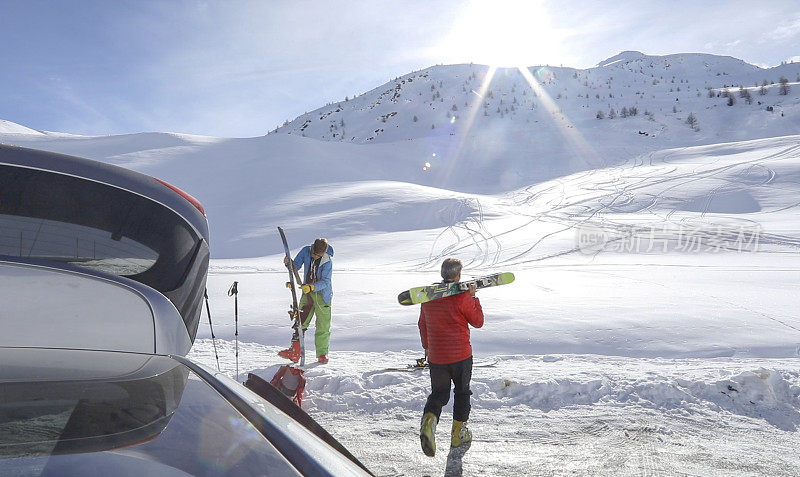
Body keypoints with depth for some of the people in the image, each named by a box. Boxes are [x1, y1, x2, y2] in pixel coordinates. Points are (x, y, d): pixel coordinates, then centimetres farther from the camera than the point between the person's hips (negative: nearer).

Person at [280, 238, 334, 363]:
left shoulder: (328, 261, -20)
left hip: (322, 294, -4)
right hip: (307, 292, 4)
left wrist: (312, 287, -38)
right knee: (301, 322, 2)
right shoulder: (306, 251, -8)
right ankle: (295, 351, 9)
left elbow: (325, 281, -23)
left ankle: (322, 353, 12)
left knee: (323, 326, -1)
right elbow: (296, 266, 2)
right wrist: (288, 263, -19)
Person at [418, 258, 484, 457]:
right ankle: (458, 432, 26)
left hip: (436, 356, 4)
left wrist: (427, 346, 25)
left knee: (439, 393, 14)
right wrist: (473, 298, 5)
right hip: (461, 355, -3)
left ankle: (429, 419, -13)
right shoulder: (462, 297, -15)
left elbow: (422, 324, 11)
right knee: (462, 392, 17)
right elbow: (478, 321, -4)